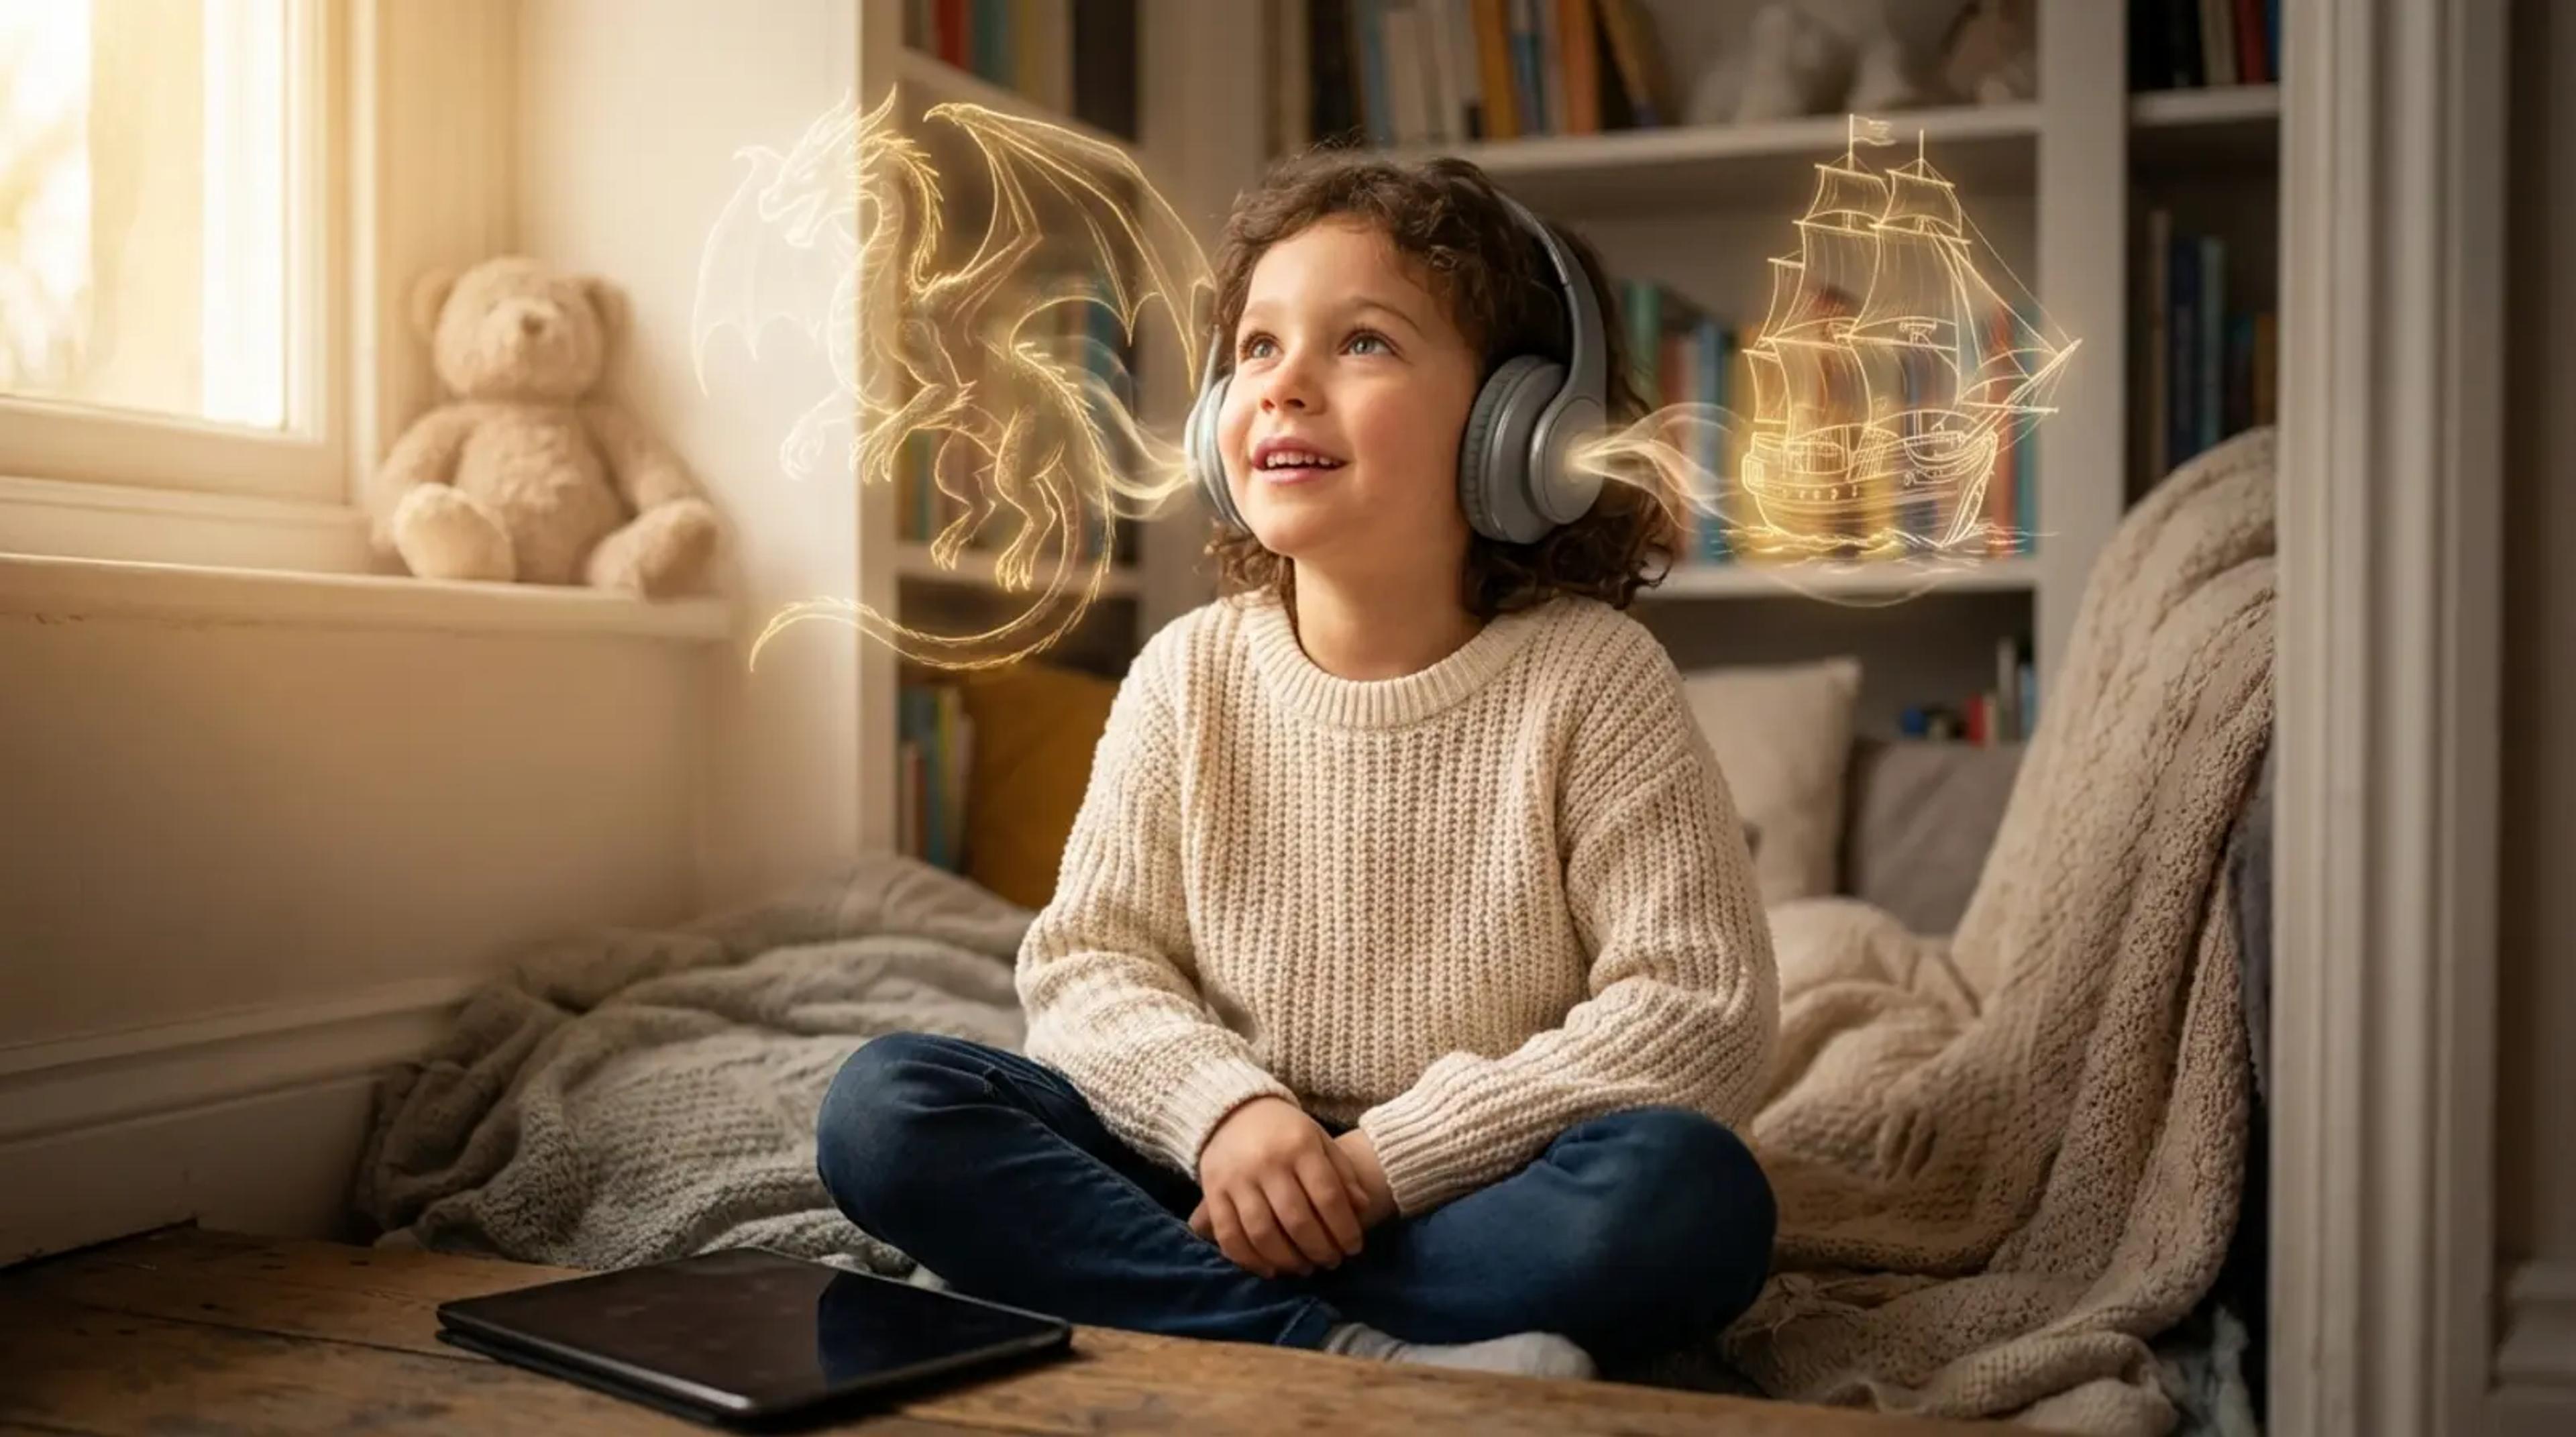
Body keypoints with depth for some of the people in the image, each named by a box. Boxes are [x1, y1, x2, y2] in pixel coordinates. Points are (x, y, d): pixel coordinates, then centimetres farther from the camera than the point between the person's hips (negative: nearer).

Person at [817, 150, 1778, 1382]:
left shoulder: (1590, 677, -8)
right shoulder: (1189, 678, 0)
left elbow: (1702, 1010, -13)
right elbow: (1087, 961, 1)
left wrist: (1392, 1155, -18)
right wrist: (1225, 1108, -21)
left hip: (1472, 1204, -3)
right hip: (1228, 1188, 3)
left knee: (1690, 1189, -34)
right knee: (883, 1104, -18)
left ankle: (1177, 1327, -27)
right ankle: (1349, 1357, -30)